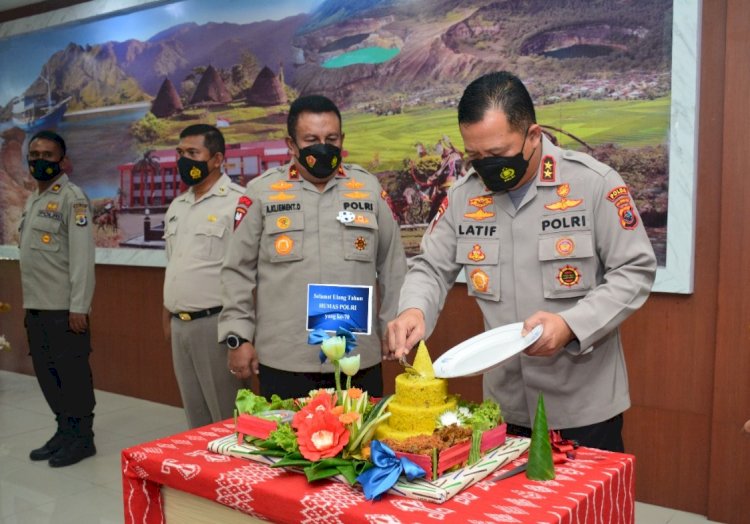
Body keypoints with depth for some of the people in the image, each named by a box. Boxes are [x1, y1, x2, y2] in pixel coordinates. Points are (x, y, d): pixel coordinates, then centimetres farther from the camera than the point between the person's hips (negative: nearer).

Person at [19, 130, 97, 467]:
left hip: (63, 307, -8)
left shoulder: (72, 198, -9)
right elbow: (31, 254, 19)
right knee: (46, 373, 14)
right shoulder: (32, 200, 16)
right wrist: (29, 302, 16)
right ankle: (64, 432, 27)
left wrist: (78, 307, -20)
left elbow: (82, 255, -16)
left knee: (72, 373, 0)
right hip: (35, 306, 8)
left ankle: (82, 438, 13)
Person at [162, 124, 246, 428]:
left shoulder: (237, 202, -10)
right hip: (180, 324, 8)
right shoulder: (177, 206, 15)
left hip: (215, 323, -7)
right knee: (194, 412, 17)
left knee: (226, 414, 2)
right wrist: (167, 318, 19)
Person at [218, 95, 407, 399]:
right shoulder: (262, 192, 1)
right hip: (283, 362, -1)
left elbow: (392, 267, 11)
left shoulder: (370, 189, 7)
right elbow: (238, 271, 4)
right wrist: (238, 337, 0)